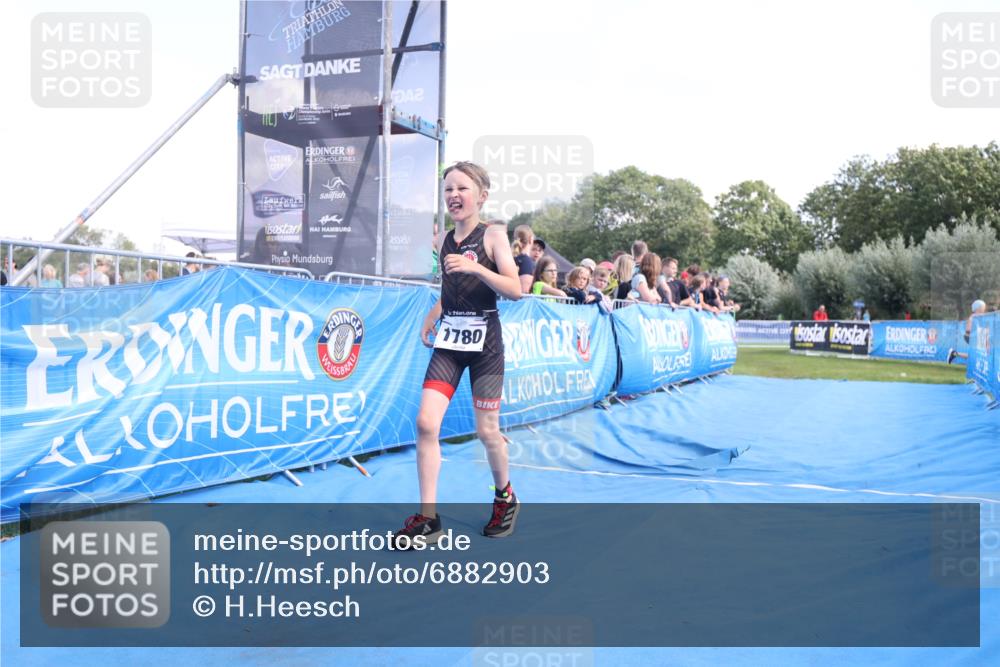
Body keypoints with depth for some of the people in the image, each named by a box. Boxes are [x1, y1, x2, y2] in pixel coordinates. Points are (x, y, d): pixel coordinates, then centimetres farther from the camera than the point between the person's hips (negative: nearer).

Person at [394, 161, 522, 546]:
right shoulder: (446, 240, 9)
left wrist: (476, 267, -26)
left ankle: (505, 499, 33)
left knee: (487, 431, 4)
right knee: (426, 423, -10)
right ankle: (428, 518, 0)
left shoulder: (493, 235, -5)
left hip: (484, 341, -4)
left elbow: (515, 290, -14)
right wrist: (432, 315, 9)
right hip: (448, 341, 4)